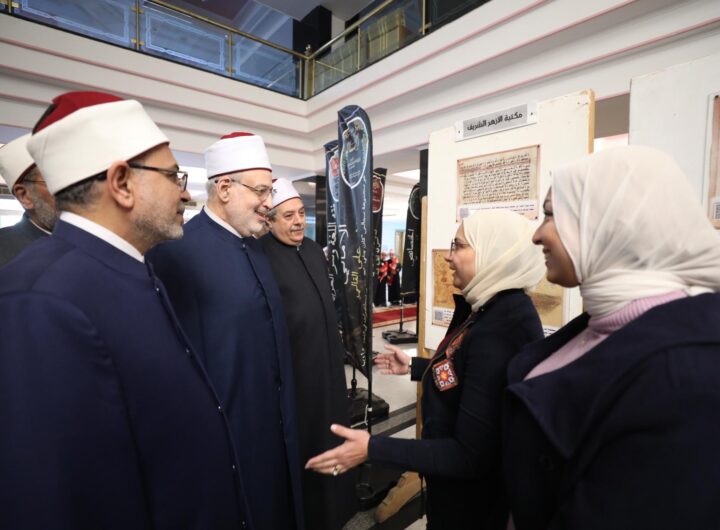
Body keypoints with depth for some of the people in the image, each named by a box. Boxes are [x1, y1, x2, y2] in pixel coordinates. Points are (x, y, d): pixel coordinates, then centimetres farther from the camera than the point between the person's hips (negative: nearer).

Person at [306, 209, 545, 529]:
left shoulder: (498, 334, -34)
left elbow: (470, 456, -30)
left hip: (470, 499, -8)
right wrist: (414, 367, 13)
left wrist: (372, 449, -29)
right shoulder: (492, 309, -3)